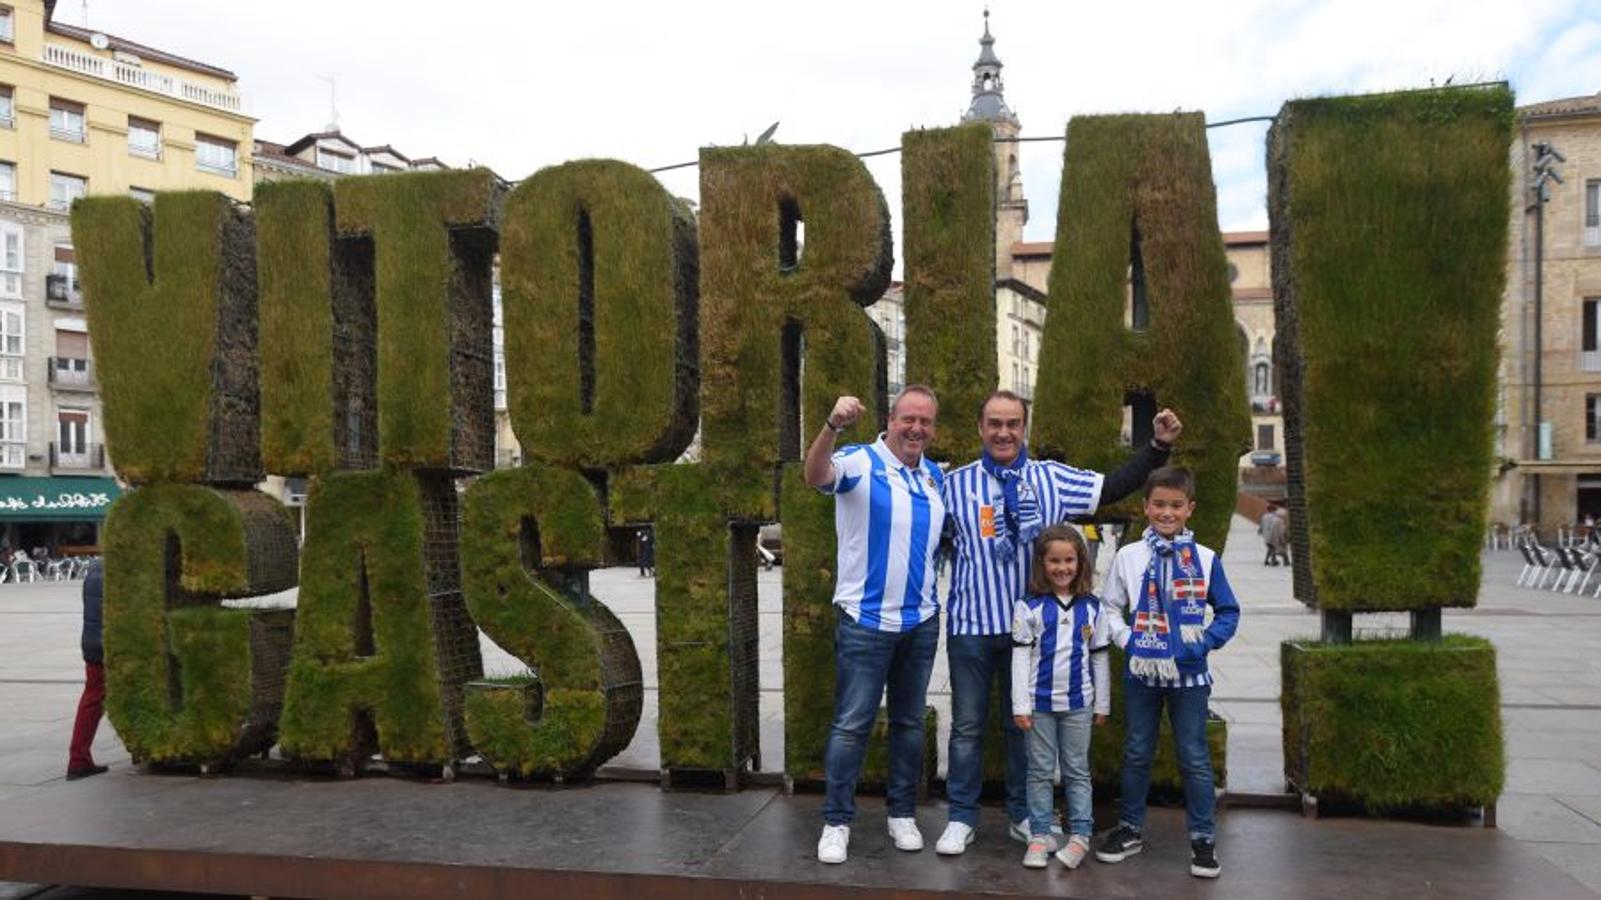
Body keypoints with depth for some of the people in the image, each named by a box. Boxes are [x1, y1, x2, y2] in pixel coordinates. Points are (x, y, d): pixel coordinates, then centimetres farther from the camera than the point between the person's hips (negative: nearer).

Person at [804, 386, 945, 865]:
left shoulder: (936, 476, 10)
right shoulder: (859, 461, -9)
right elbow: (815, 475, -30)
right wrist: (832, 425, -48)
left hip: (921, 621, 6)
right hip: (865, 621, -5)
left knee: (910, 721, 15)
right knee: (851, 724, 0)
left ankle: (903, 814, 28)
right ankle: (837, 821, 11)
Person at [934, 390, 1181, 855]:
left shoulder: (1052, 478, 3)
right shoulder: (955, 484, 0)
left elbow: (1116, 486, 7)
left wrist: (1158, 446, 2)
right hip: (971, 624, -1)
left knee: (1025, 723, 13)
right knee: (967, 726, 6)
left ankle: (1023, 815, 28)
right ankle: (961, 818, 18)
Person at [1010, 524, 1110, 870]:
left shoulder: (1091, 608, 3)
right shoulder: (1029, 607, -4)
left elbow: (1100, 657, 8)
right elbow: (1020, 657, -4)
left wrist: (1102, 704, 8)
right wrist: (1020, 705, -7)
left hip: (1078, 703, 1)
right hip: (1040, 702, -1)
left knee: (1077, 771, 9)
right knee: (1040, 771, 7)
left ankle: (1080, 835, 16)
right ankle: (1040, 835, 15)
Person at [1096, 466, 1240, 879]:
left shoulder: (1205, 559, -3)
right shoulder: (1128, 556, -2)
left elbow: (1228, 611, 4)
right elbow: (1110, 609, 4)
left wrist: (1205, 643, -10)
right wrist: (1128, 640, -9)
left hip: (1188, 674, -1)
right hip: (1141, 672, 1)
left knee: (1194, 758, 6)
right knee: (1136, 754, 13)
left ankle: (1203, 838, 18)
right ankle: (1130, 829, 26)